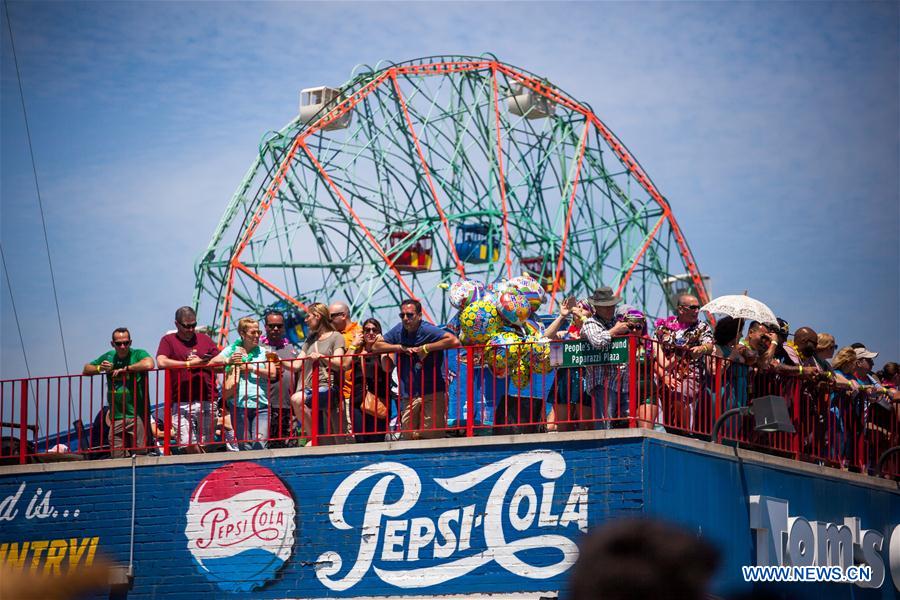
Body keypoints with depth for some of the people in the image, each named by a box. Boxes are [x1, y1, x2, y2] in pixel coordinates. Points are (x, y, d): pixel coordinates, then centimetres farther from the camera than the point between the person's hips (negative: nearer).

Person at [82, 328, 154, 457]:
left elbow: (148, 364, -25)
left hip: (137, 416, -5)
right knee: (116, 458, 5)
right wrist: (99, 368, 1)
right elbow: (86, 370, 23)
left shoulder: (138, 354, -2)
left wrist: (125, 369, -14)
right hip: (116, 417, 5)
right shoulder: (109, 357, 15)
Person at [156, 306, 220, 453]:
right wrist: (189, 363, -7)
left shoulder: (204, 339, 16)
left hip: (207, 401, 2)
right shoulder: (168, 340, 8)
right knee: (189, 445, -11)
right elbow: (161, 362, -11)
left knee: (206, 445, 4)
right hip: (181, 403, -2)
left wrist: (201, 364, -3)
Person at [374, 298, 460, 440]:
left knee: (431, 436, -8)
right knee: (408, 437, 4)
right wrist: (401, 348, -4)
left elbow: (454, 341, -24)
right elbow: (377, 346, 11)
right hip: (409, 395, 6)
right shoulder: (399, 330, 8)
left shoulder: (427, 330, -10)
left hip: (432, 393, -6)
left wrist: (426, 348, -18)